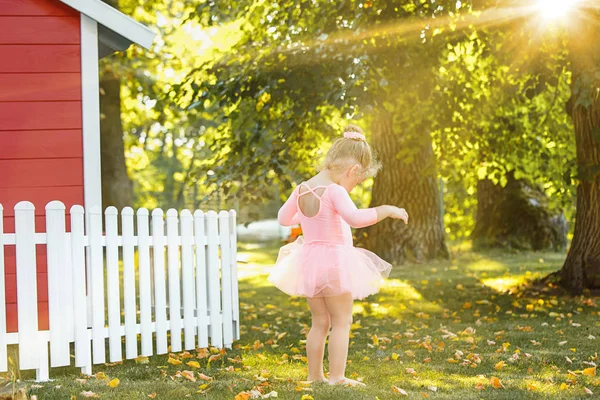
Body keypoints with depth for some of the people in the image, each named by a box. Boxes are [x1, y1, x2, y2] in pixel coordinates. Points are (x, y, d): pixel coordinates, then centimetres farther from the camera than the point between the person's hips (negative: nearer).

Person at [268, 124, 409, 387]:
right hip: (333, 260, -7)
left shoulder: (302, 189, 4)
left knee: (319, 322, 16)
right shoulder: (334, 191, -19)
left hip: (308, 260, 7)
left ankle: (315, 376, 20)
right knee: (341, 322, 2)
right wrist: (387, 210, -25)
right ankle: (336, 378, -2)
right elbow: (355, 218, -34)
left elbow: (284, 218, 17)